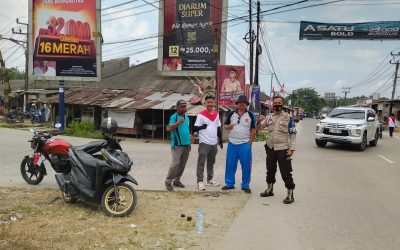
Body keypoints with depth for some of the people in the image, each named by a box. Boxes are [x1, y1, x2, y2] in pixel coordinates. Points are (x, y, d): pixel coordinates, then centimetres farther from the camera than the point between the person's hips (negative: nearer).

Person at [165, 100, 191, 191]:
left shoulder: (187, 118, 16)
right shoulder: (174, 117, -6)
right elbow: (169, 128, -19)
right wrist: (179, 122, -30)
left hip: (186, 145, 7)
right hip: (177, 145, -7)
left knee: (182, 165, 9)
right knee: (175, 164, -13)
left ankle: (176, 180, 20)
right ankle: (168, 182, -2)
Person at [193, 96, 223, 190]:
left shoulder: (216, 114, 9)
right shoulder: (201, 115, -8)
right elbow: (195, 128, -10)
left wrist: (220, 140, 17)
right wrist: (201, 127, -31)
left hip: (214, 143, 6)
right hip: (204, 143, -6)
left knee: (211, 163, 15)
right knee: (201, 163, -4)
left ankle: (210, 179, 26)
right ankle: (200, 181, 0)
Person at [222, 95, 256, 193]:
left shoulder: (250, 115, 2)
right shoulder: (231, 114, 6)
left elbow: (253, 129, 3)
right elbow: (225, 126, 11)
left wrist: (250, 142, -4)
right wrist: (228, 126, -13)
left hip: (245, 144, -2)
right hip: (232, 143, 2)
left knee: (246, 166, 1)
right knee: (230, 165, 7)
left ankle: (245, 185, 12)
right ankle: (229, 184, 19)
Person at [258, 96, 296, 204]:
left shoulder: (288, 117, -3)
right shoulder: (269, 117, 9)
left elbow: (293, 134, -4)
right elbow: (259, 127, 7)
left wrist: (291, 148, -12)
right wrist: (260, 121, -16)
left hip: (283, 149, -5)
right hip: (270, 148, 5)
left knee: (286, 172, -3)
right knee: (270, 170, 17)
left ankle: (290, 193, 4)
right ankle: (270, 189, 33)